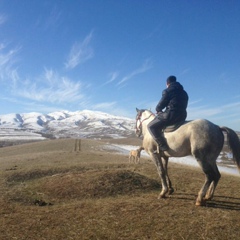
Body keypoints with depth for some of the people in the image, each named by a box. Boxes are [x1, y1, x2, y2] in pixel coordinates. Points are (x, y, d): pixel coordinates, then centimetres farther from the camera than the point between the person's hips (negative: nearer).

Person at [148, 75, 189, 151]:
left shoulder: (167, 91, -3)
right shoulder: (184, 93, 20)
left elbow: (160, 105, -2)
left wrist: (158, 110, 23)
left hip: (171, 115, -9)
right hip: (182, 116, 9)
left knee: (151, 126, -1)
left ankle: (162, 146, -16)